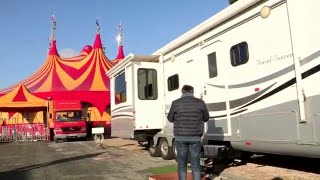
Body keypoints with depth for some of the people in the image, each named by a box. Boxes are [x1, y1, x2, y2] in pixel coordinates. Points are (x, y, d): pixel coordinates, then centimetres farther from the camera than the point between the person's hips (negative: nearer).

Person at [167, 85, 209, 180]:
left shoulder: (175, 103, -5)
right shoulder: (200, 103, -2)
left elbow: (170, 119, 6)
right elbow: (206, 118, 11)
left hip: (180, 137, 0)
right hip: (195, 138, 1)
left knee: (182, 164, 10)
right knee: (195, 164, 10)